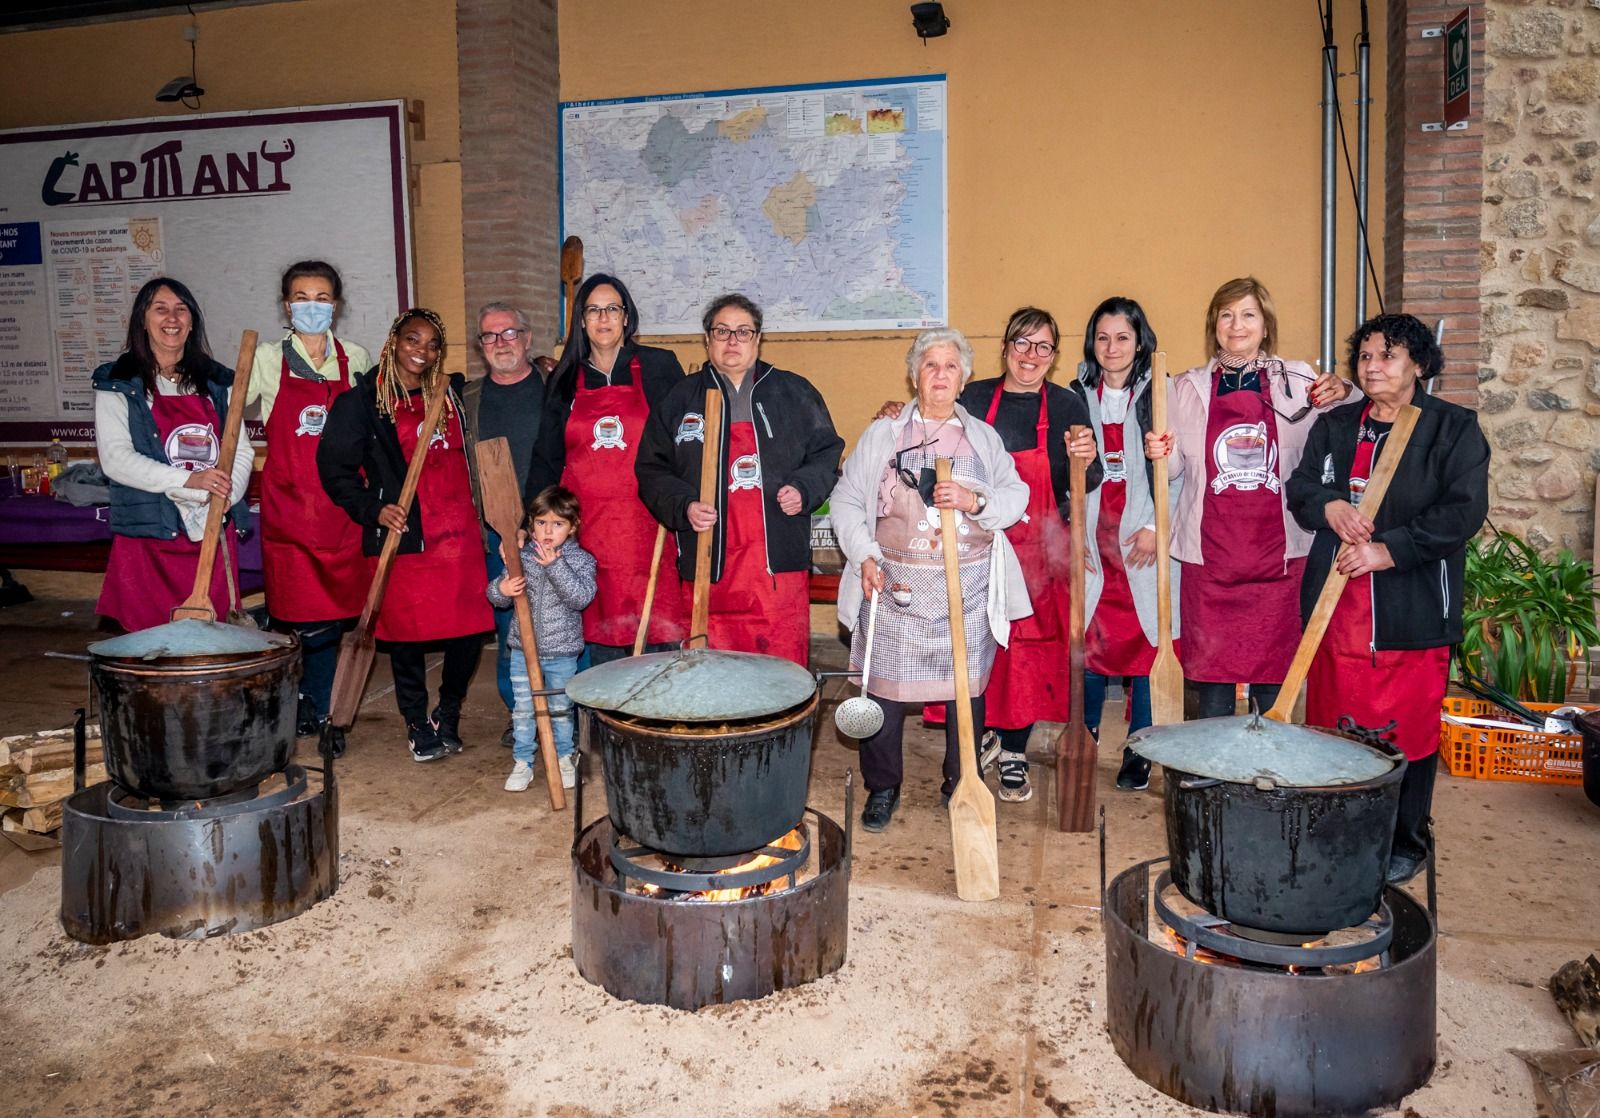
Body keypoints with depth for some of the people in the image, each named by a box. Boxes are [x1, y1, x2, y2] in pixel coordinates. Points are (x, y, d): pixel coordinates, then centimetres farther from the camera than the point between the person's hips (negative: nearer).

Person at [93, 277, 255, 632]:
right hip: (149, 539, -3)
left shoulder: (216, 382, 14)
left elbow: (242, 450, 9)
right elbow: (115, 458, -7)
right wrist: (188, 480, -19)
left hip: (213, 535, 3)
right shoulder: (117, 384, 4)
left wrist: (223, 493, -11)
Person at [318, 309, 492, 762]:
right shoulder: (362, 400, 1)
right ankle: (417, 723, 24)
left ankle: (447, 714, 24)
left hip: (460, 533, 3)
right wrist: (372, 509, -11)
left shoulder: (452, 393, 13)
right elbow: (335, 467, 2)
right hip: (404, 537, -3)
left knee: (470, 630, 1)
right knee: (408, 633, 4)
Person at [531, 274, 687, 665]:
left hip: (647, 525, -2)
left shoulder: (659, 367, 4)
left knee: (656, 629, -4)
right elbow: (547, 458, 15)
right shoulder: (565, 378, 12)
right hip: (588, 526, 3)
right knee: (600, 633, 5)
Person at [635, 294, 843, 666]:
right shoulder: (680, 398, 12)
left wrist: (804, 489, -4)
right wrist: (683, 506, -7)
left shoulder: (795, 392, 12)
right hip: (709, 564, 0)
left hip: (780, 561, 0)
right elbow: (651, 469, 11)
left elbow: (827, 452, 15)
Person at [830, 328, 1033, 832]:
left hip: (968, 590, 1)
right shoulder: (881, 434, 9)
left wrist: (974, 501, -14)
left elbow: (1017, 499, 5)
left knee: (967, 687, 6)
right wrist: (864, 555, -8)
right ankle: (882, 789, 19)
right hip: (896, 587, -1)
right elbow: (845, 500, 5)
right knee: (886, 689, 0)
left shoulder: (984, 437, 13)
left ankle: (961, 787, 24)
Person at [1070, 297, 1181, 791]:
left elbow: (1178, 471, -2)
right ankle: (1085, 734, 21)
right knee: (1089, 637, 2)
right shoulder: (1077, 397, 10)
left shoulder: (1161, 394, 1)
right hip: (1091, 537, 2)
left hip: (1145, 537, -2)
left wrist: (1155, 527, -9)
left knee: (1146, 639, 0)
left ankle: (1139, 751, 11)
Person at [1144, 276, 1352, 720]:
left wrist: (1344, 394, -9)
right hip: (1209, 554, 1)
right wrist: (1159, 453, -9)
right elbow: (1175, 467, 13)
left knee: (1275, 676, 3)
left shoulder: (1297, 381, 6)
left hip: (1278, 554, 0)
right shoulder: (1190, 387, 9)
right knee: (1210, 669, 3)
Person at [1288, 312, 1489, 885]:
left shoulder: (1454, 429, -2)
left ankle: (1405, 843, 20)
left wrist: (1389, 550, -18)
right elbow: (1300, 488, 14)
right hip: (1336, 607, 5)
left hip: (1412, 614, -4)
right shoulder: (1334, 426, 13)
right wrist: (1329, 507, -8)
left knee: (1408, 733, 3)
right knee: (1328, 726, 10)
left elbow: (1464, 511, -11)